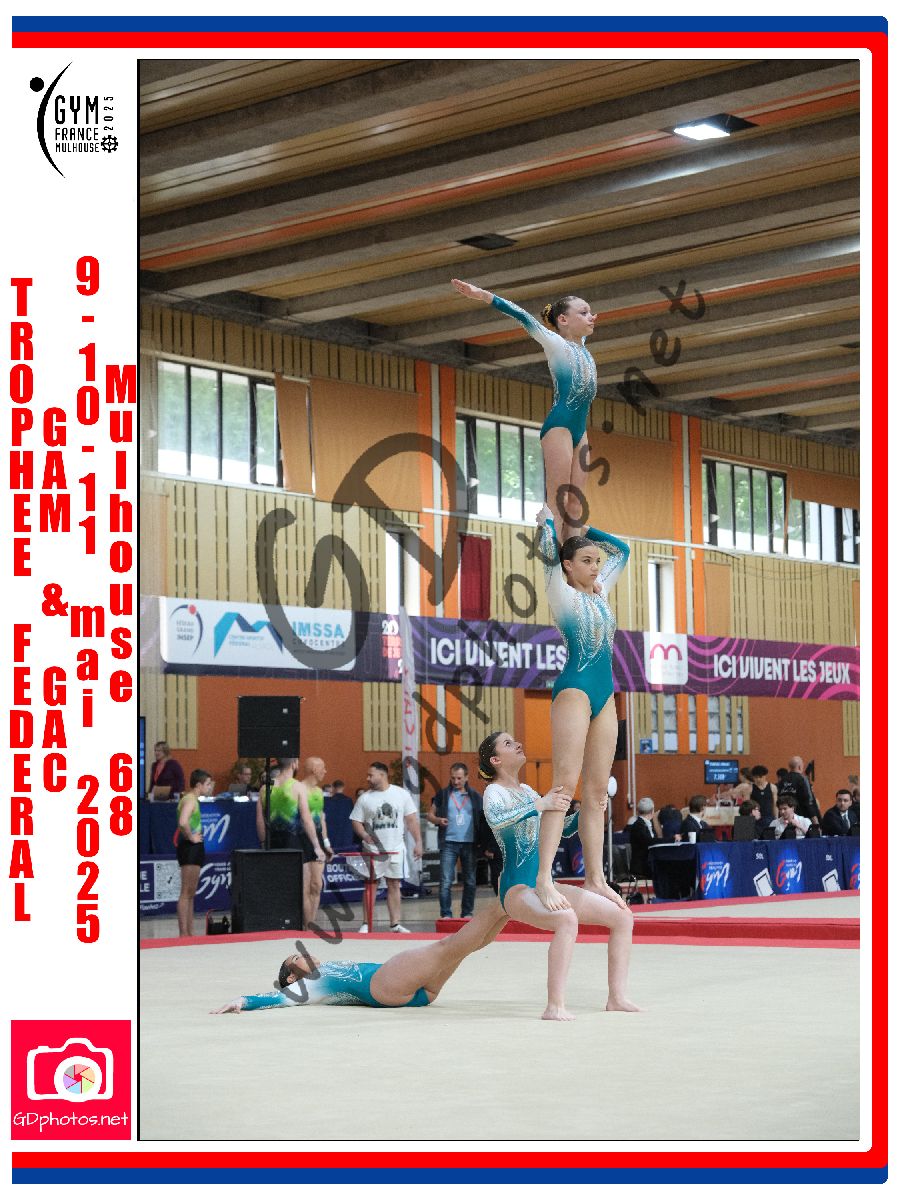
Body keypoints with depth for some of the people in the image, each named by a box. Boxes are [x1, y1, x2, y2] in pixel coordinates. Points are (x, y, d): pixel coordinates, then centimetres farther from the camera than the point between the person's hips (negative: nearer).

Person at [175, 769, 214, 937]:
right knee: (186, 893, -10)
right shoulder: (190, 800, -15)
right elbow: (183, 822, -32)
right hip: (189, 847, -11)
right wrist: (191, 837, -19)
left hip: (194, 848, 11)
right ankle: (183, 933, -11)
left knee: (191, 894, 13)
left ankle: (190, 933, 17)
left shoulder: (193, 799, 17)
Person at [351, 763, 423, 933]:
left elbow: (411, 820, 4)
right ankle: (366, 924, 5)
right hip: (373, 850, -1)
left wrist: (418, 842, -1)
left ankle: (395, 924, 10)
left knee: (394, 885, 6)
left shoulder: (401, 794, 2)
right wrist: (364, 835, -18)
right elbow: (356, 821, 2)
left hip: (395, 849, 1)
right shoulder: (365, 798, 0)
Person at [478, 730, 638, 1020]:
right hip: (517, 890, -9)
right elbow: (495, 820, -29)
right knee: (566, 919, -39)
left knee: (623, 916, 3)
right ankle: (554, 1007, -38)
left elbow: (564, 828, 25)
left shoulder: (526, 791, 20)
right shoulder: (494, 792, -4)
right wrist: (540, 804, -38)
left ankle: (617, 998, 5)